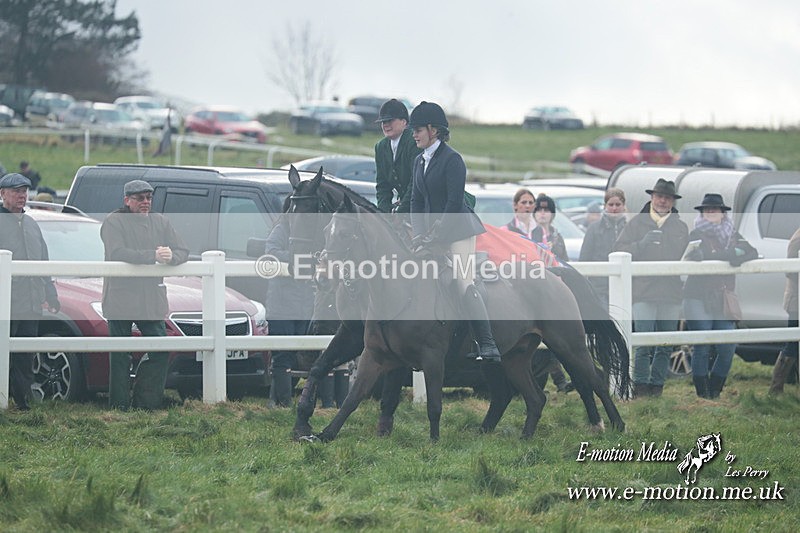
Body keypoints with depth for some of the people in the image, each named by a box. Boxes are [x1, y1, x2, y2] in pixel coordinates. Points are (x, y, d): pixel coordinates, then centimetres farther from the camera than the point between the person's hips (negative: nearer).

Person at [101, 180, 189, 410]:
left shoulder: (160, 222, 13)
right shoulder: (114, 222, -3)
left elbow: (183, 251, 10)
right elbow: (116, 253, -19)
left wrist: (170, 257, -15)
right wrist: (153, 256, -25)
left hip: (152, 300, 5)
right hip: (120, 298, -5)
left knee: (160, 351, 0)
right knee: (120, 356, -1)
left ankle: (145, 403, 7)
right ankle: (119, 406, 3)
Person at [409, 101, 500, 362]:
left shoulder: (451, 159, -11)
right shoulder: (419, 161, 13)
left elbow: (454, 202, -15)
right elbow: (417, 200, 14)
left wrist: (436, 232, -17)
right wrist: (419, 233, 0)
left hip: (458, 228, -8)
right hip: (432, 231, 8)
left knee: (465, 285, -14)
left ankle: (488, 345, -15)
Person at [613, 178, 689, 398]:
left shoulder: (681, 227, 16)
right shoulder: (637, 223, 10)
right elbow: (619, 249, 4)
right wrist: (641, 244, -10)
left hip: (671, 292, 3)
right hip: (643, 291, -3)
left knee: (665, 345, 1)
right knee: (643, 342, -12)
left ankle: (657, 385, 6)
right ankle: (640, 385, -9)